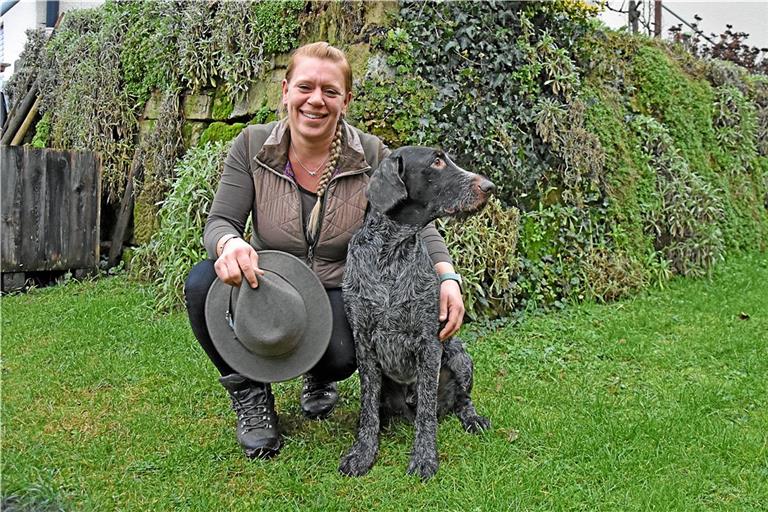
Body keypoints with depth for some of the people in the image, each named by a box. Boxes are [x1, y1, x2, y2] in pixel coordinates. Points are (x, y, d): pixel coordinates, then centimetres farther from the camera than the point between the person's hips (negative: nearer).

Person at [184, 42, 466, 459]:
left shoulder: (372, 156, -10)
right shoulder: (252, 146, -9)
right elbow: (219, 221, -13)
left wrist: (447, 276, -27)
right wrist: (230, 244, -39)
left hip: (339, 296, -1)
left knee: (341, 356, -34)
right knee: (203, 282, -30)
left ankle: (320, 378, 10)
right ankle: (249, 394, -3)